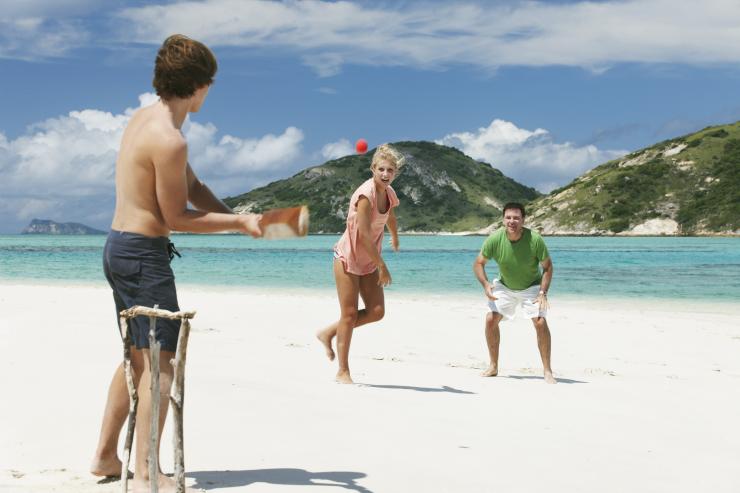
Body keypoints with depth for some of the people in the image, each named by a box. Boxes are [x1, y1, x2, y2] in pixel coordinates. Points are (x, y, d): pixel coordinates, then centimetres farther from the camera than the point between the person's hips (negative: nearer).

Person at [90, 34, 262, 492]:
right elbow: (176, 217, -15)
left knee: (138, 356, 19)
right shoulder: (169, 140, -21)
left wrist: (237, 217, 0)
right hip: (144, 252, -10)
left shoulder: (146, 117, 11)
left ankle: (106, 455, 28)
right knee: (160, 360, -6)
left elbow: (193, 187, 13)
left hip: (119, 247, 10)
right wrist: (239, 222, -10)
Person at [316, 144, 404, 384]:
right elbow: (363, 234, -27)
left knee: (376, 311, 1)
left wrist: (395, 239, 43)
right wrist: (382, 265, -23)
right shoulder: (366, 194, -23)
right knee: (349, 314, -5)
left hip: (368, 261, 8)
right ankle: (343, 371, 5)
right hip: (348, 258, -7)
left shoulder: (388, 193, 2)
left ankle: (329, 333, 19)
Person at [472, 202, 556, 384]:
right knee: (490, 319, -9)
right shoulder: (495, 239, -23)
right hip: (505, 287, 3)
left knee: (541, 322, -19)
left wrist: (543, 293, -24)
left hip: (531, 287, -2)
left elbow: (547, 267, -15)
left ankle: (547, 371, -8)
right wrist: (485, 285, -26)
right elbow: (478, 263, -10)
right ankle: (493, 367, 9)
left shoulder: (535, 239, -27)